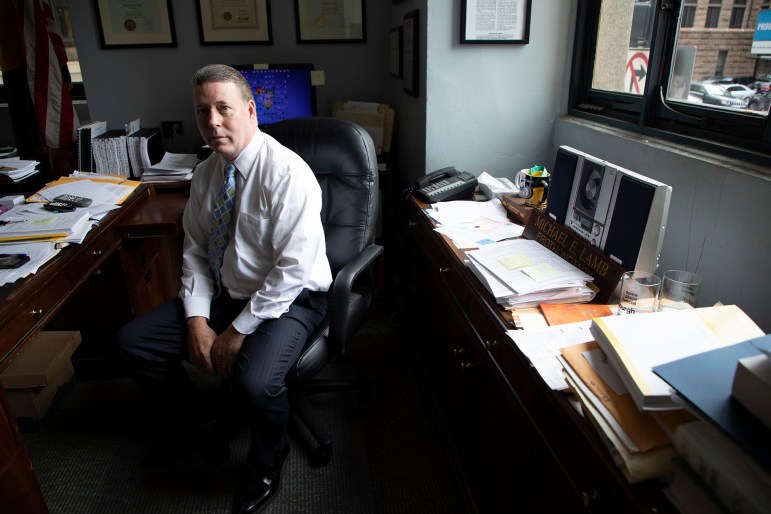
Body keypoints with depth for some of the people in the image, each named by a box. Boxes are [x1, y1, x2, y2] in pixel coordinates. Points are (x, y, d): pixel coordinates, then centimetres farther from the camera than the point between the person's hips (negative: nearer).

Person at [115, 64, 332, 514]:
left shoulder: (287, 173, -20)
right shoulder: (206, 173, 3)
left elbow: (294, 269, -23)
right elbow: (195, 250, 8)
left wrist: (239, 330, -20)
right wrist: (197, 319, -6)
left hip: (288, 297, -7)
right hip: (223, 292, 7)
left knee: (256, 381, -32)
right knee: (133, 341, -1)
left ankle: (267, 464, 5)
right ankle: (196, 416, 27)